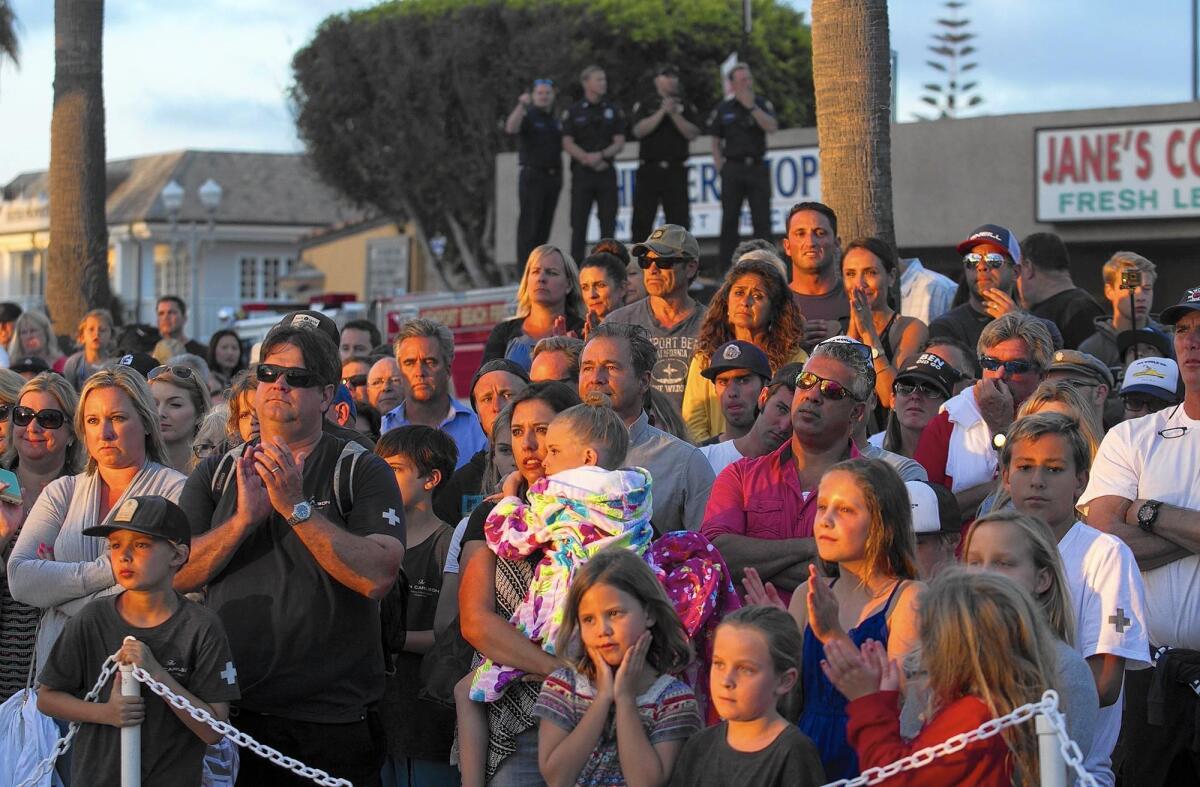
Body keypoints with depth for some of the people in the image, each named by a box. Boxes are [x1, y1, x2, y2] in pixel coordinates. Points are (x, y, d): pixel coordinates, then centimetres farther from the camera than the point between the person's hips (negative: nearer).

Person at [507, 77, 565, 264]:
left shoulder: (556, 121, 17)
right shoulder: (527, 117, -4)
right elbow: (510, 128, -26)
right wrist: (521, 106, -38)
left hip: (553, 177, 6)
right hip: (533, 176, -6)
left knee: (545, 224, 6)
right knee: (529, 223, -10)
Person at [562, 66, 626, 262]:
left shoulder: (614, 111, 10)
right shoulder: (573, 112, 5)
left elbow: (619, 143, 3)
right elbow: (567, 144, -2)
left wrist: (601, 155, -15)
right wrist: (587, 159, -15)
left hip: (607, 172, 2)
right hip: (582, 172, -2)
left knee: (608, 223, -1)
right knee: (579, 224, -3)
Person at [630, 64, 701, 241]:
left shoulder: (686, 106, 11)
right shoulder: (645, 105, 7)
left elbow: (693, 134, -1)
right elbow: (639, 130, -9)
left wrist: (675, 114, -11)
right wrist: (662, 111, -13)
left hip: (676, 170, 1)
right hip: (649, 169, -1)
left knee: (678, 219, -2)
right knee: (641, 220, -2)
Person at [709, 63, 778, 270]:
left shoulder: (763, 104, 6)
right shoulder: (723, 109, 7)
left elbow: (772, 128, -12)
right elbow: (716, 141, 12)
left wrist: (751, 106, -16)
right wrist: (720, 166, 2)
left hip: (757, 167, 0)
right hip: (733, 166, 0)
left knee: (762, 219, -2)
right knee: (729, 219, 0)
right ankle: (725, 266, 2)